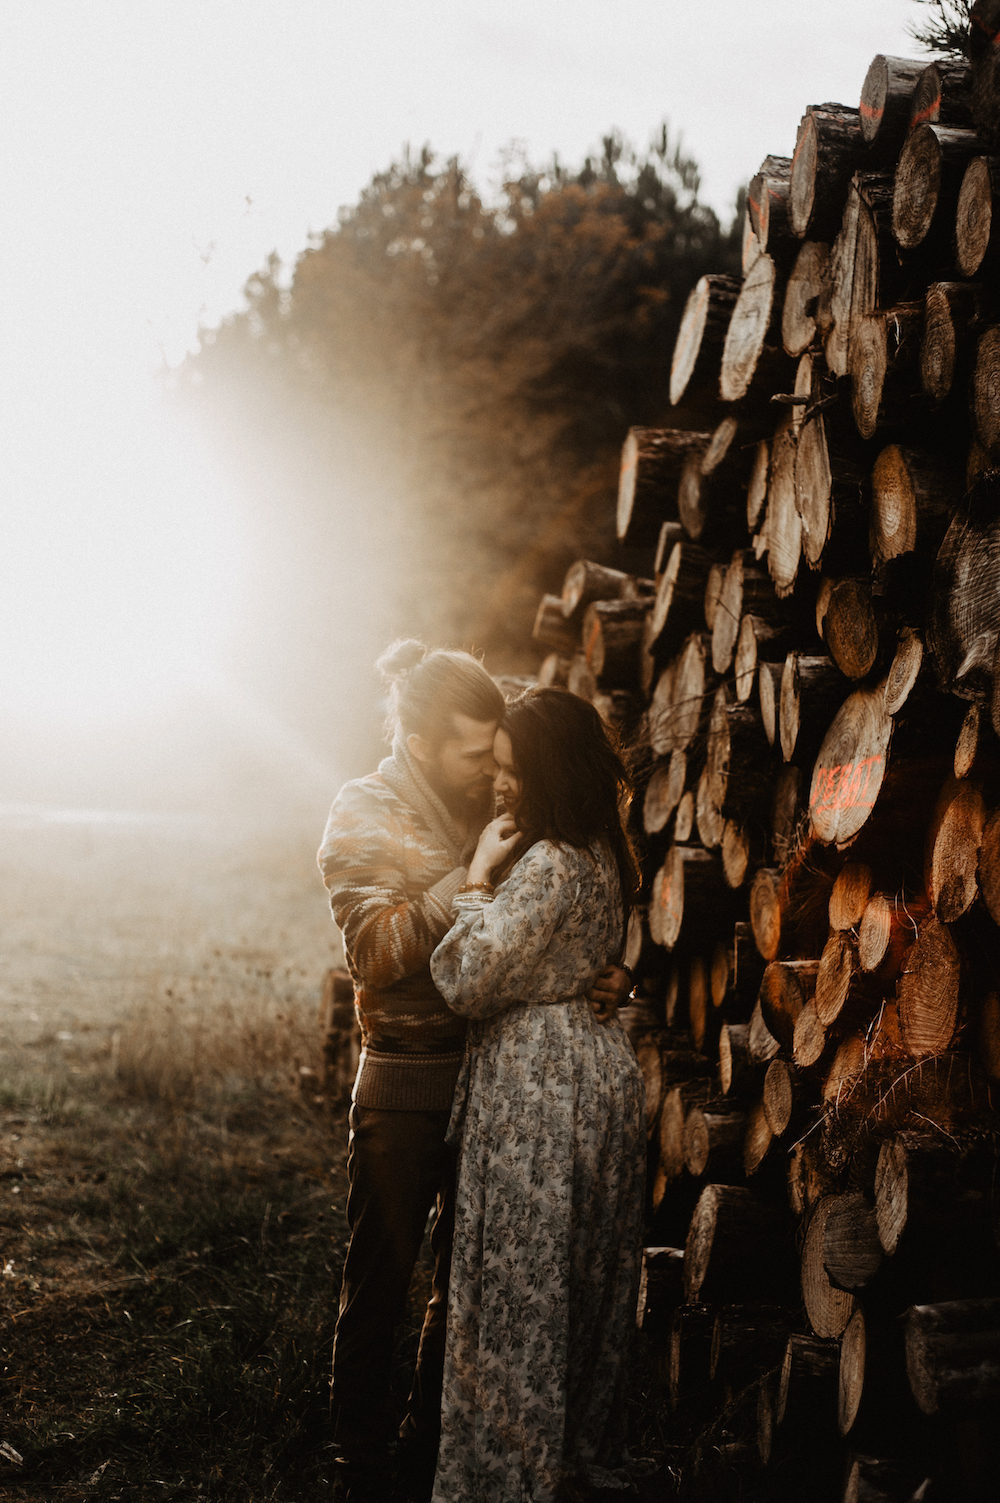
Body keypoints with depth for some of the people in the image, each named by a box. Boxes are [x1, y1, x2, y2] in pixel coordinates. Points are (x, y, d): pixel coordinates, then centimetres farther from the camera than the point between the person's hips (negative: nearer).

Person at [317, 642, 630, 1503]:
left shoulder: (495, 807, 8)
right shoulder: (364, 814, -6)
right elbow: (377, 952, -18)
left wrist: (604, 979, -7)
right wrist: (474, 876, -25)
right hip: (406, 1083, -5)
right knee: (380, 1285, 4)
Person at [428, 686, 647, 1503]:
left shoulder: (548, 863, -20)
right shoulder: (602, 854, 9)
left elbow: (470, 982, -19)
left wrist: (477, 880, -10)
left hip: (537, 1086, -10)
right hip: (601, 1063, 10)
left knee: (519, 1290, 0)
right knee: (585, 1276, 17)